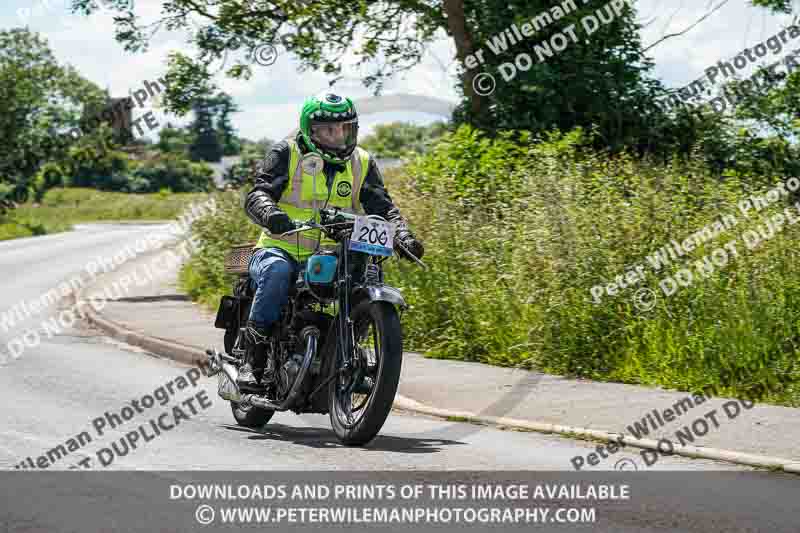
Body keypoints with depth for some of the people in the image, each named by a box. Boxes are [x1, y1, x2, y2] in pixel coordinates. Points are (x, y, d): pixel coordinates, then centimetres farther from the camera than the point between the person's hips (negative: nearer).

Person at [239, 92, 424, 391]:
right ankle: (254, 358, -27)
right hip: (283, 250, -3)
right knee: (276, 271, -36)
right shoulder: (286, 154, -1)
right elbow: (257, 194, -13)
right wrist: (270, 213, -37)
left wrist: (402, 235, -18)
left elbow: (382, 207, 3)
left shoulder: (362, 164, 10)